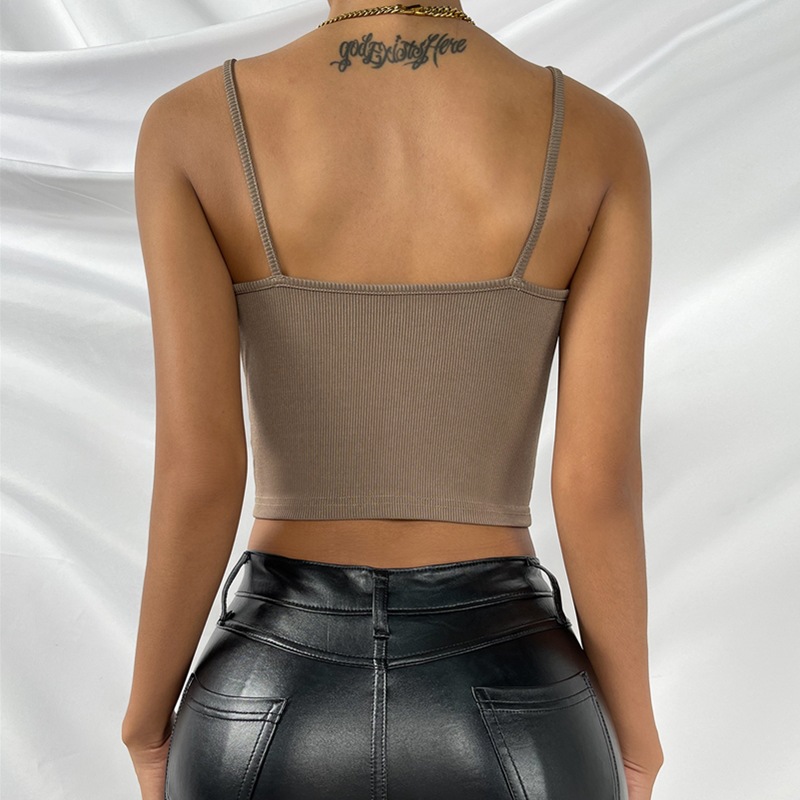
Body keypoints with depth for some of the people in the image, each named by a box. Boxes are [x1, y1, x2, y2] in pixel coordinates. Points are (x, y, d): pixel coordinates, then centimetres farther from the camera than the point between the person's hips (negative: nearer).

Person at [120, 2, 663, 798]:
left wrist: (149, 717, 4)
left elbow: (196, 473, -14)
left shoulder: (191, 127, -8)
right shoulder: (598, 137, -7)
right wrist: (633, 724, 6)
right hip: (502, 724, 0)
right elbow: (600, 486, -11)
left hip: (277, 715, 1)